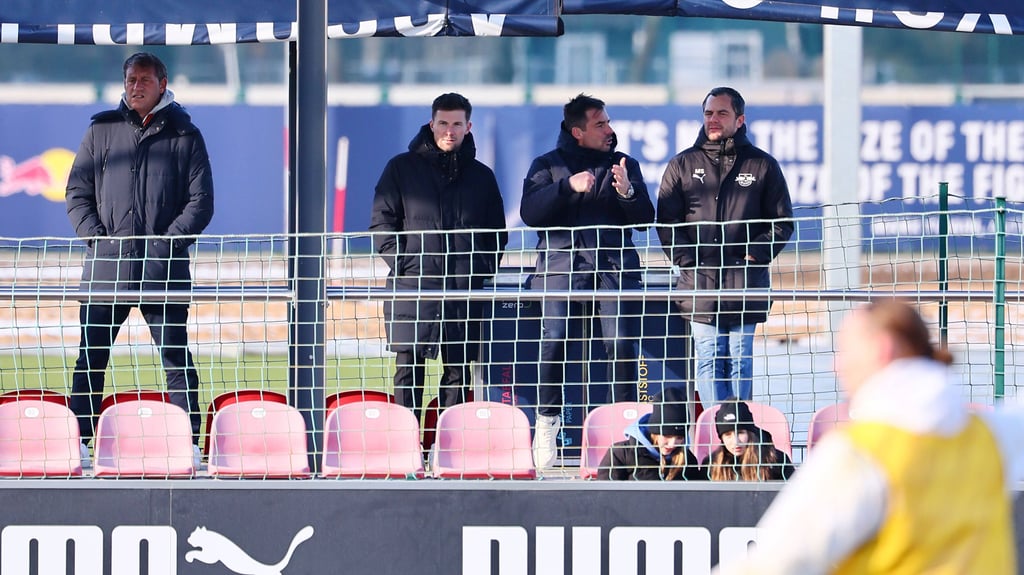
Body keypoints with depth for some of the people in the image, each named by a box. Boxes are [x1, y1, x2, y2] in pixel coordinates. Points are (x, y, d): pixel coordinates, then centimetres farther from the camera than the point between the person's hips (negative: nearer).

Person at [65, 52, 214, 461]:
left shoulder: (184, 135, 6)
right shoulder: (102, 129, 12)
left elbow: (201, 201, 3)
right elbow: (77, 192, 11)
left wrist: (167, 243, -9)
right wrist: (95, 236, -4)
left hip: (164, 269, -2)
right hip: (105, 269, 2)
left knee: (176, 359, -2)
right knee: (89, 360, 0)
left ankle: (188, 443, -1)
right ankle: (79, 442, 2)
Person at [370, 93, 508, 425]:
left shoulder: (481, 176, 16)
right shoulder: (403, 168, 9)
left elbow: (497, 233, 19)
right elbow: (382, 223, 5)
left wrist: (485, 269, 3)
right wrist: (401, 263, -8)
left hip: (465, 289, 2)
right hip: (412, 287, -2)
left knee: (459, 371, 2)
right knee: (409, 369, -5)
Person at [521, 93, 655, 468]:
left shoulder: (625, 165, 20)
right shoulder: (547, 165, 14)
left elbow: (645, 218, 10)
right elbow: (530, 212, -2)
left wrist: (628, 192, -9)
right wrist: (568, 187, -13)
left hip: (614, 267, 1)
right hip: (561, 264, -1)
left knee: (622, 344, -12)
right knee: (554, 340, -16)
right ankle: (547, 422, -2)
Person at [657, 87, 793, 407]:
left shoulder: (762, 165, 8)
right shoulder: (683, 165, 11)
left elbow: (782, 222, 8)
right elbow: (666, 221, 8)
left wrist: (756, 255, -5)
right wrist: (686, 260, -4)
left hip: (745, 283, -1)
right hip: (699, 283, 1)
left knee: (740, 361, 1)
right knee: (708, 360, -3)